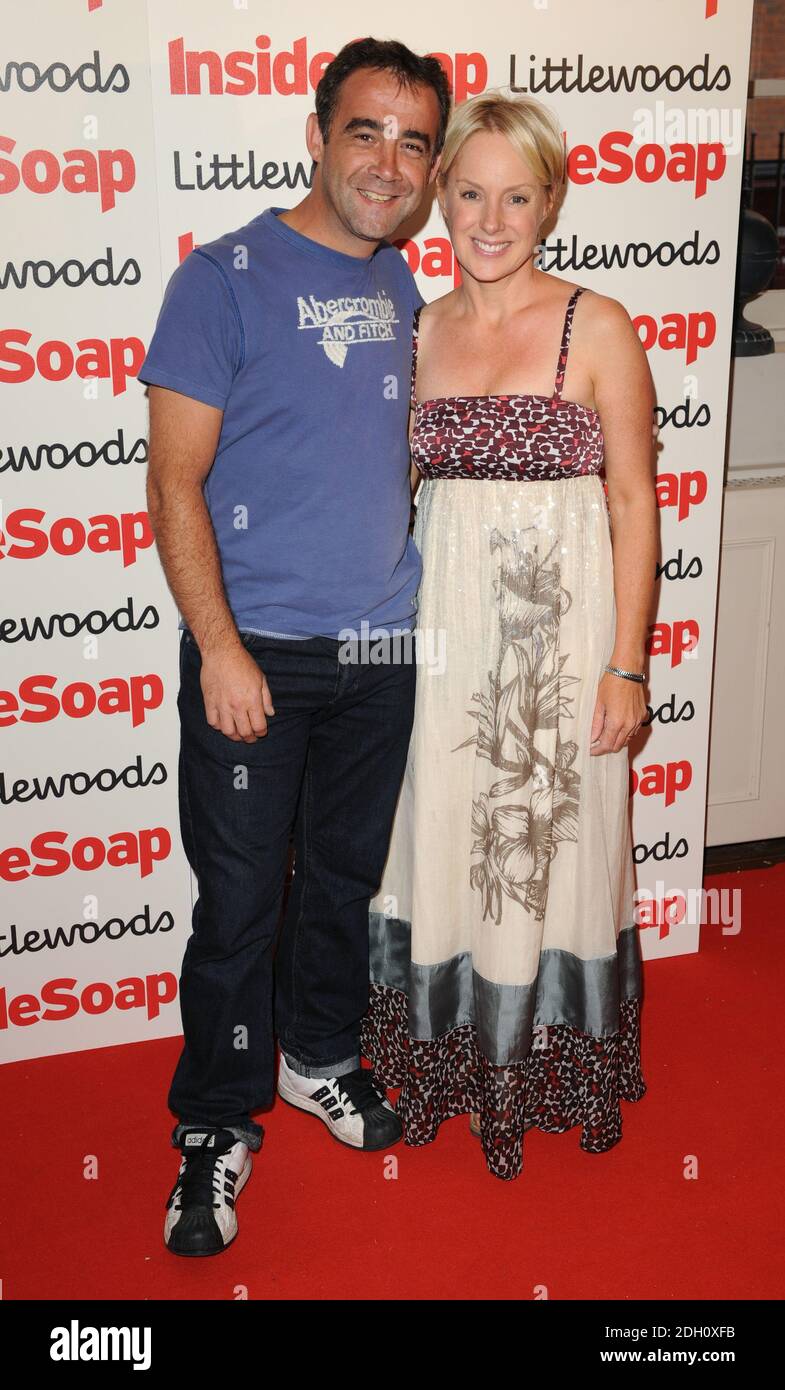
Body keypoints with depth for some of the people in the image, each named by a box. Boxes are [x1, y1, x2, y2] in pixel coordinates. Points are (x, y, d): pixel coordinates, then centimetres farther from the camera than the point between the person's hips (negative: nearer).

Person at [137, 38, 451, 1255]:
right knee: (240, 902, 2)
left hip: (381, 648, 6)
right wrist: (220, 648, -17)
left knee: (346, 876, 17)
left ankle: (320, 1055, 39)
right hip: (257, 653, -5)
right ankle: (217, 1124, 21)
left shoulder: (402, 288, 9)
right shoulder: (226, 276, -9)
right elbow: (175, 481, -11)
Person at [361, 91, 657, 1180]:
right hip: (444, 620, 4)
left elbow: (634, 503, -6)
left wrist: (627, 664, -9)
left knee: (556, 841, 8)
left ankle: (561, 1066, 30)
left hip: (562, 621, -3)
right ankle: (460, 1061, 32)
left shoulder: (597, 330, -6)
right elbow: (400, 484, 12)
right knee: (447, 837, 11)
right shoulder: (419, 330, 6)